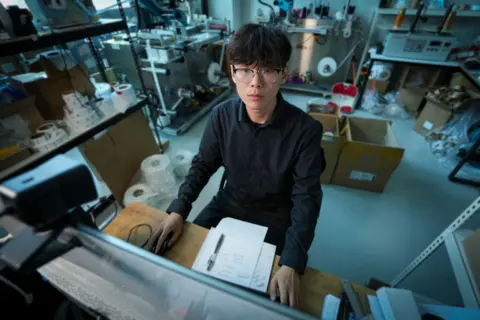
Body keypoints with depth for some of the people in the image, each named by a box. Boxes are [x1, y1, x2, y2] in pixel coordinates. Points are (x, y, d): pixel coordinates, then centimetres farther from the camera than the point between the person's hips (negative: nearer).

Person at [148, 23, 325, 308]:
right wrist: (178, 211, -15)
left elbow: (306, 197, -21)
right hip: (229, 203, 3)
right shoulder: (222, 116, -14)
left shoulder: (305, 130, -24)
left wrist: (292, 264, -31)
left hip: (274, 215, -2)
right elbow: (203, 164, -3)